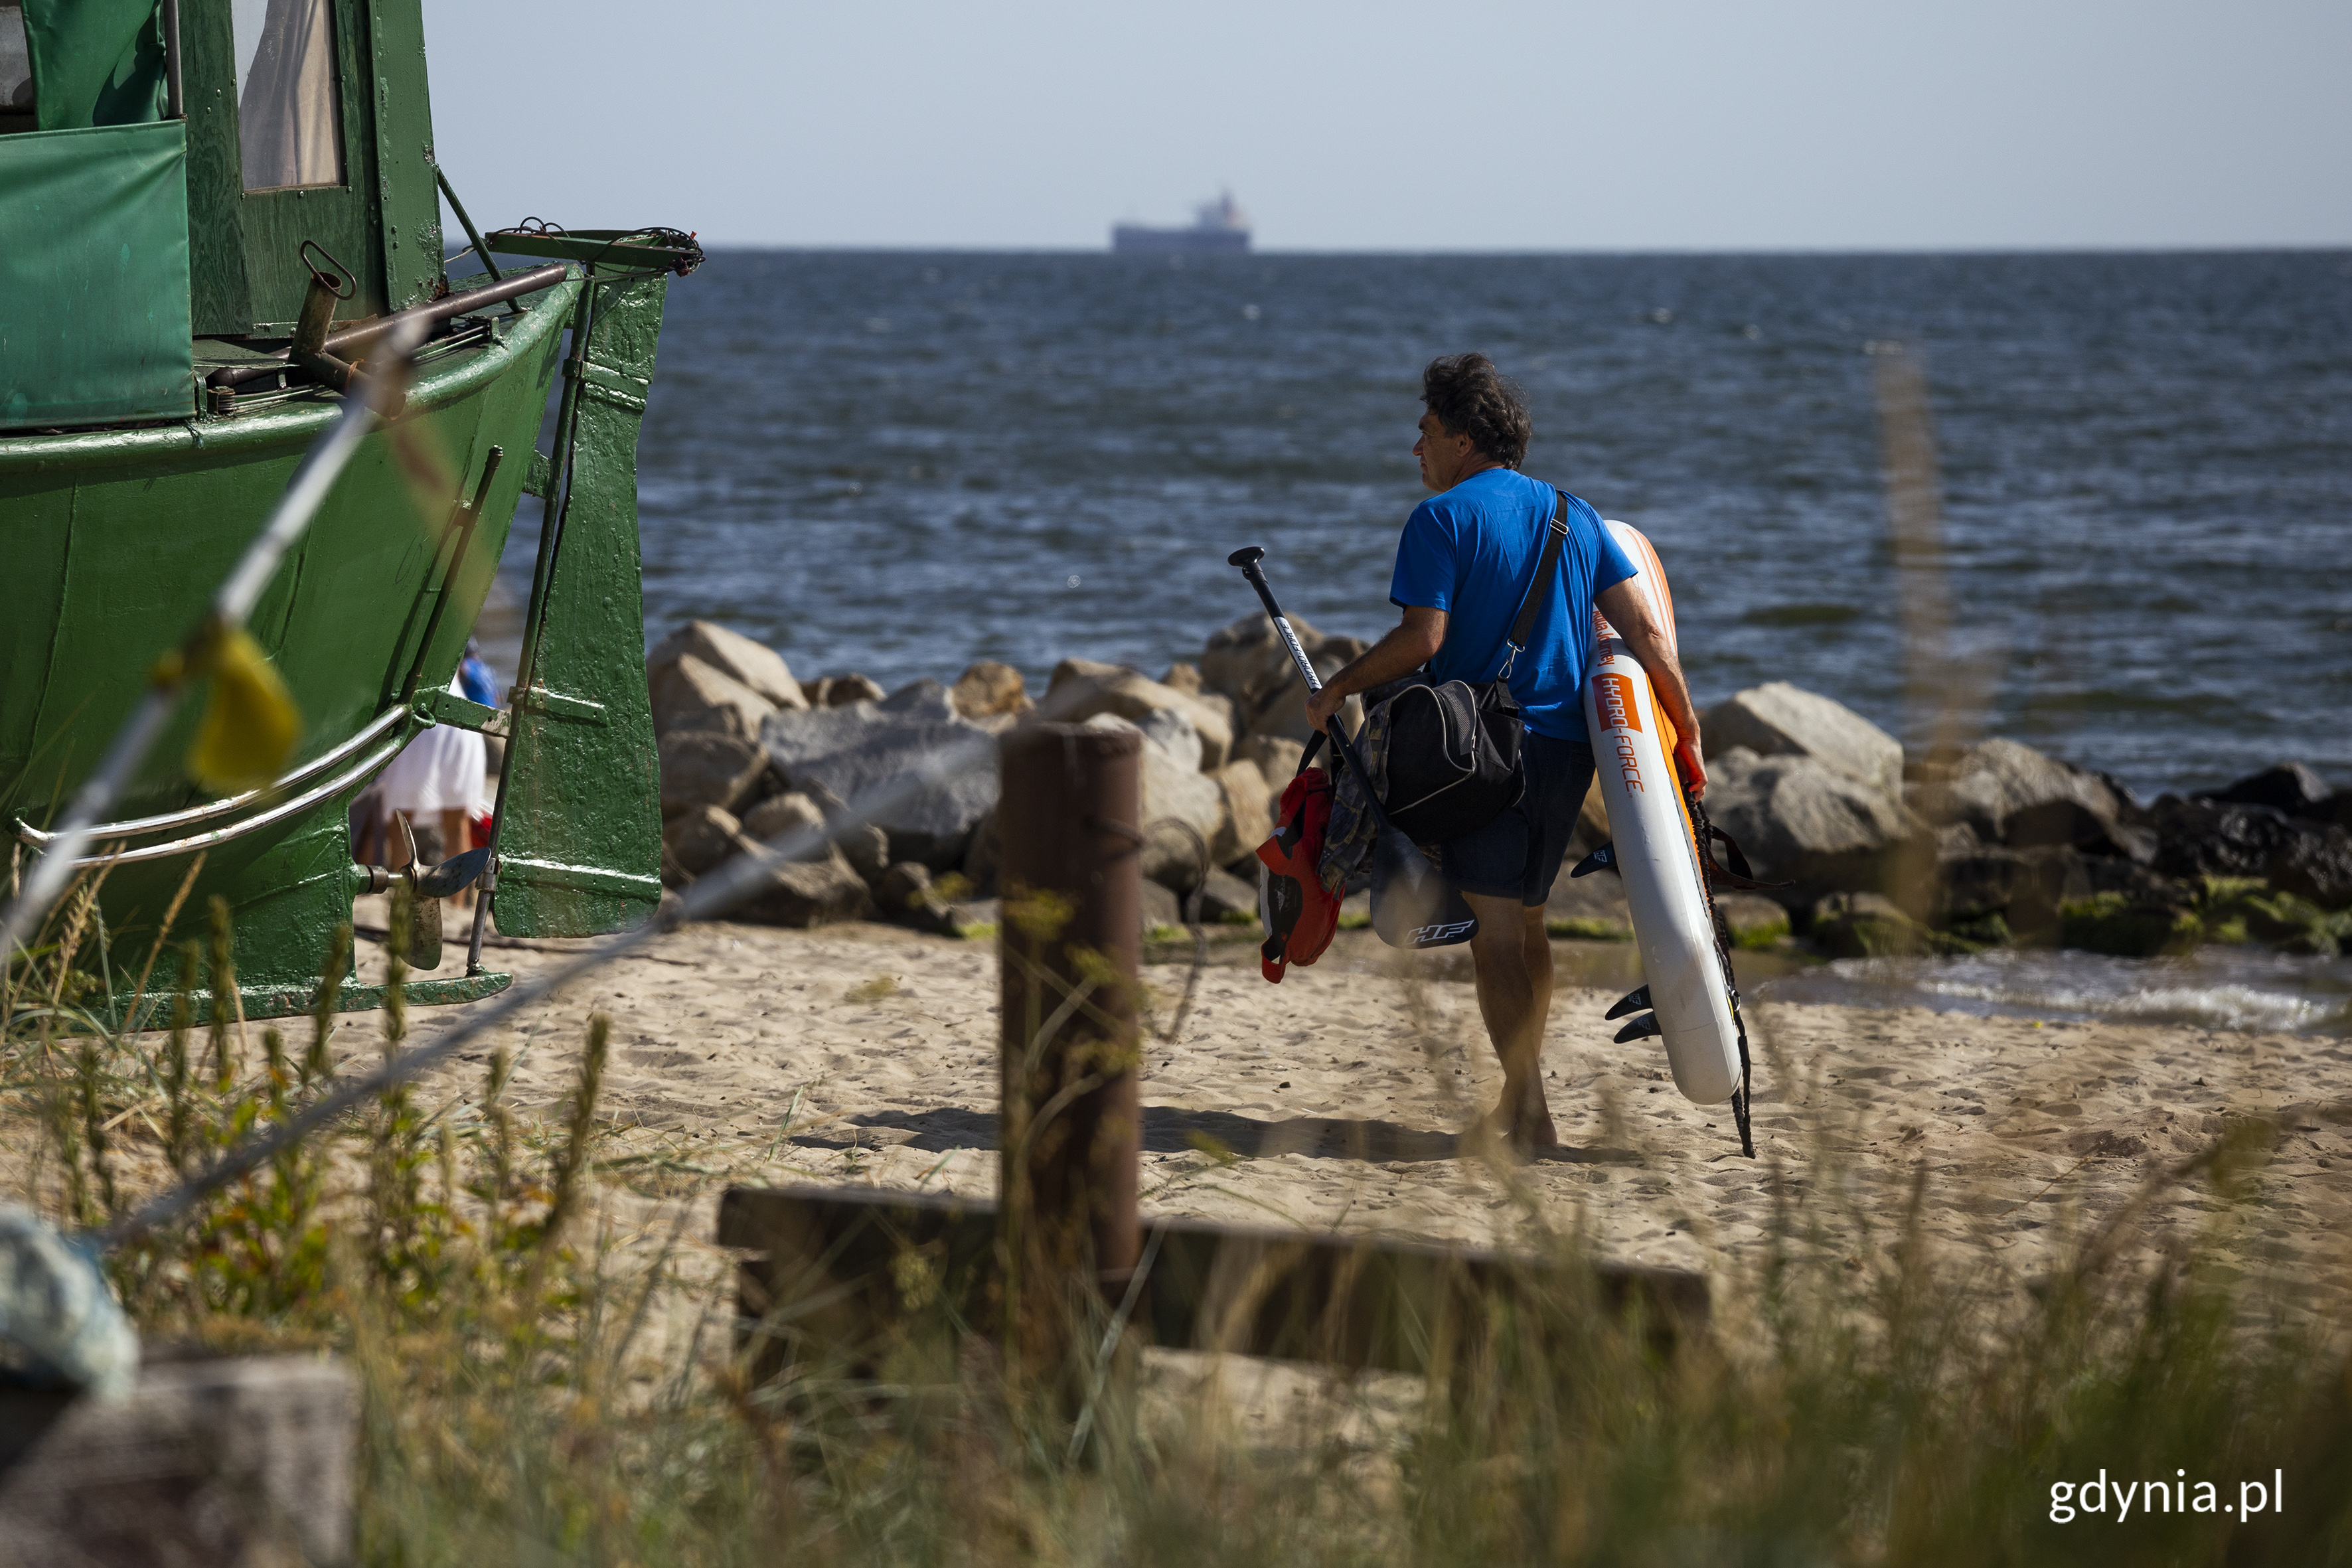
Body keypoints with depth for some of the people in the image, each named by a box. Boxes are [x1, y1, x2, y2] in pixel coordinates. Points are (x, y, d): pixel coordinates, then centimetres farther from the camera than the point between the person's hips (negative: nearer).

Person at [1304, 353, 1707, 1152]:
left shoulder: (1442, 518, -6)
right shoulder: (1572, 514, 13)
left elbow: (1422, 638, -15)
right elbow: (1644, 629, 6)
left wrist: (1339, 687, -3)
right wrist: (1687, 732, 9)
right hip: (1568, 745, 7)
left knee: (1495, 929, -6)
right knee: (1527, 921, 17)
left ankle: (1531, 1112, -13)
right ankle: (1519, 1098, 22)